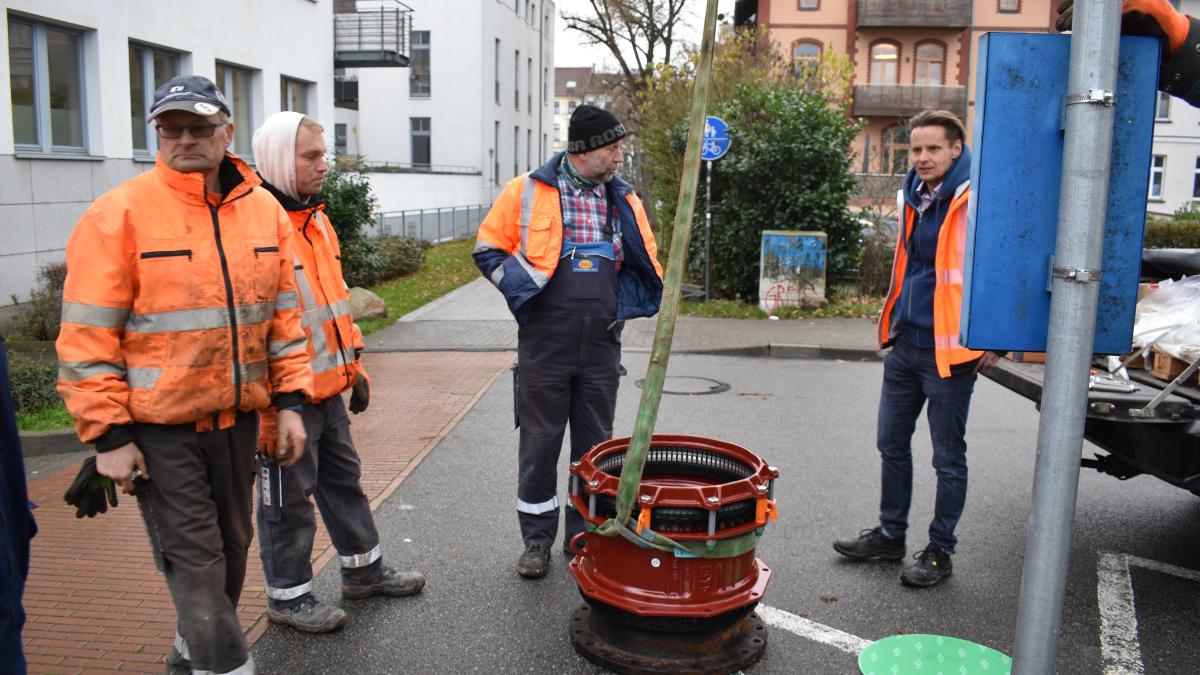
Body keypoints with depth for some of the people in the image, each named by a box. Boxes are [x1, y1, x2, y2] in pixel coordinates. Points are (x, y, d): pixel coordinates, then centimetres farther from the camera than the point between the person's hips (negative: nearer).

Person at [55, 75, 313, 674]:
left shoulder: (264, 210, 4)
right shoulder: (120, 214, -11)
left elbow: (284, 316, 10)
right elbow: (87, 338, -10)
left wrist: (290, 401, 5)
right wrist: (109, 435, -12)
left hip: (237, 417, 6)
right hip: (158, 428, -5)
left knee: (230, 546, 18)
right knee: (195, 562, -1)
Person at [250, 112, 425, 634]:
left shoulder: (314, 218, 11)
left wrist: (353, 365, 19)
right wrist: (268, 410, -22)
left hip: (328, 389, 9)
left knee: (344, 478, 20)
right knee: (290, 497, 6)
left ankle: (364, 570, 36)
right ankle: (288, 595, 24)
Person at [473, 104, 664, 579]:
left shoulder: (623, 200, 7)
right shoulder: (527, 192, -4)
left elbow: (645, 263, 17)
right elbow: (488, 249, 3)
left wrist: (623, 305, 2)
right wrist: (521, 288, -8)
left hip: (602, 348, 4)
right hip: (543, 347, -3)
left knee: (595, 445, 12)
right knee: (539, 442, 7)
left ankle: (585, 535, 28)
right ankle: (537, 539, 23)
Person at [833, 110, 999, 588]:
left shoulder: (977, 199, -15)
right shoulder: (914, 195, 10)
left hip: (950, 351, -8)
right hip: (905, 346, 8)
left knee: (948, 458, 6)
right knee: (892, 444, 17)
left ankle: (940, 552, 21)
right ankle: (890, 535, 33)